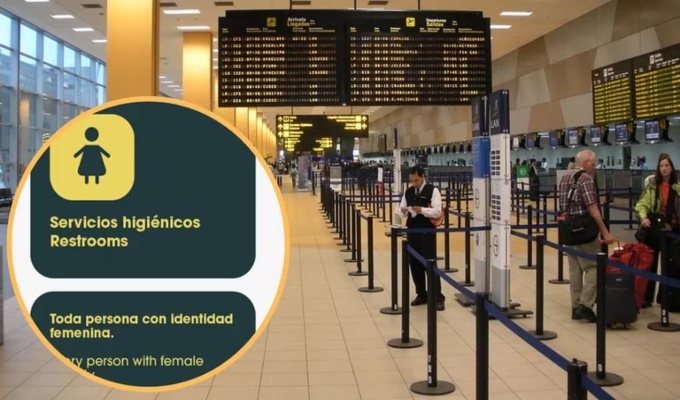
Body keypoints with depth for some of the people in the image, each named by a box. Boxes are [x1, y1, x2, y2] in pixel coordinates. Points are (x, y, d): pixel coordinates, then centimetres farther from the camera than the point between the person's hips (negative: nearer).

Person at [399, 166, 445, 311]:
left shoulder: (433, 191, -7)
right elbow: (402, 212, 13)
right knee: (415, 264, 11)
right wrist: (403, 211, -10)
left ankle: (438, 297, -3)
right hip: (412, 232, 6)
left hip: (427, 232, -6)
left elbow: (437, 212, -15)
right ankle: (421, 295, 23)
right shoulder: (408, 192, 10)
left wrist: (422, 210, -29)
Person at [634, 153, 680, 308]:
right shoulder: (652, 186, -3)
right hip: (654, 229, -2)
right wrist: (643, 217, -29)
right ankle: (647, 298, 11)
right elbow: (642, 204, -11)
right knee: (650, 264, 3)